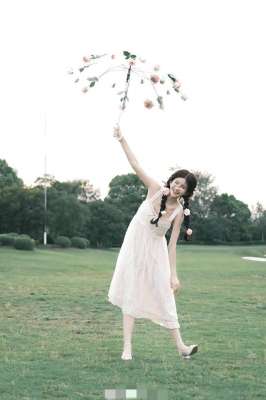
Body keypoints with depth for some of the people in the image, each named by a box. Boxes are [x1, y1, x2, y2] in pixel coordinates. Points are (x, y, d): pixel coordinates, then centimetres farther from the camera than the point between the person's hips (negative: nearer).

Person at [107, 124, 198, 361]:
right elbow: (136, 165, -18)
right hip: (135, 246, 0)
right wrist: (122, 140, -26)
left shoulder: (180, 212, -13)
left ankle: (180, 346, 5)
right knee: (130, 295, 0)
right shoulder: (155, 190, -13)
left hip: (156, 251, 0)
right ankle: (127, 347, 2)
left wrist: (174, 275, -15)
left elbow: (173, 244, -11)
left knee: (164, 295, -1)